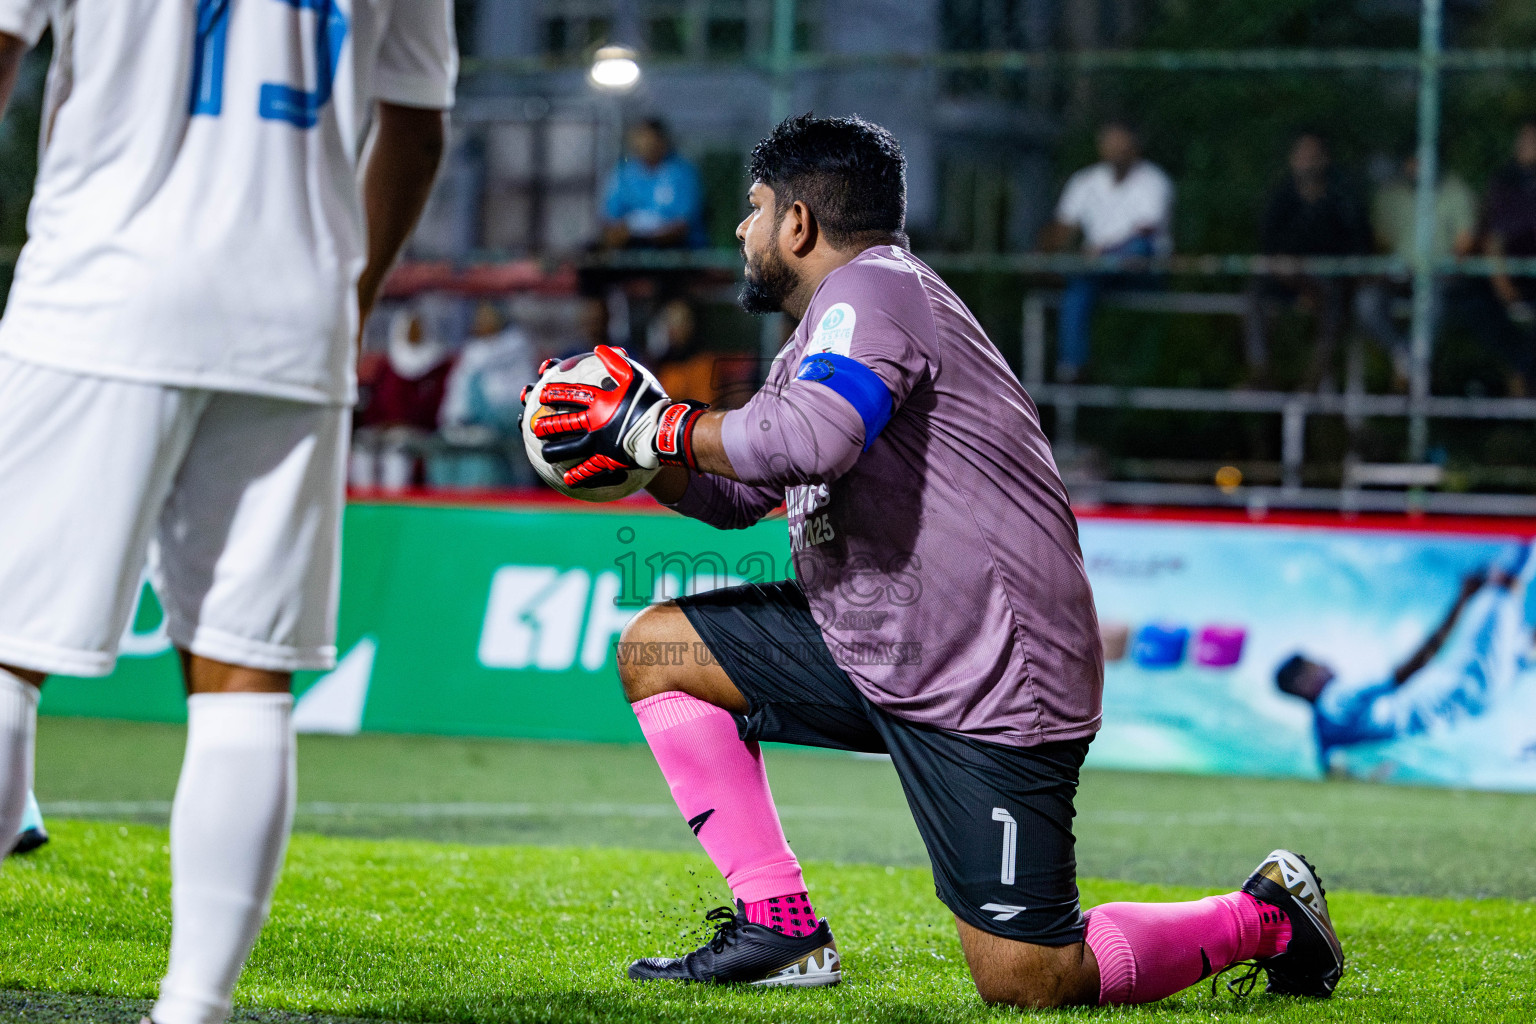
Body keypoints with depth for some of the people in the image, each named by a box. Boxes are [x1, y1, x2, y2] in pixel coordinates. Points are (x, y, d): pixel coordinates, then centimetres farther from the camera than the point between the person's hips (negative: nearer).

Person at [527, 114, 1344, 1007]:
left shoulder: (869, 289, -15)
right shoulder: (825, 329, 18)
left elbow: (809, 438, -35)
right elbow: (735, 493, 24)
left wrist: (662, 426, -22)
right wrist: (642, 453, 6)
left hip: (992, 683, -10)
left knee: (1024, 981, -13)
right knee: (658, 648, 6)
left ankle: (1265, 919, 11)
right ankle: (781, 929, 4)